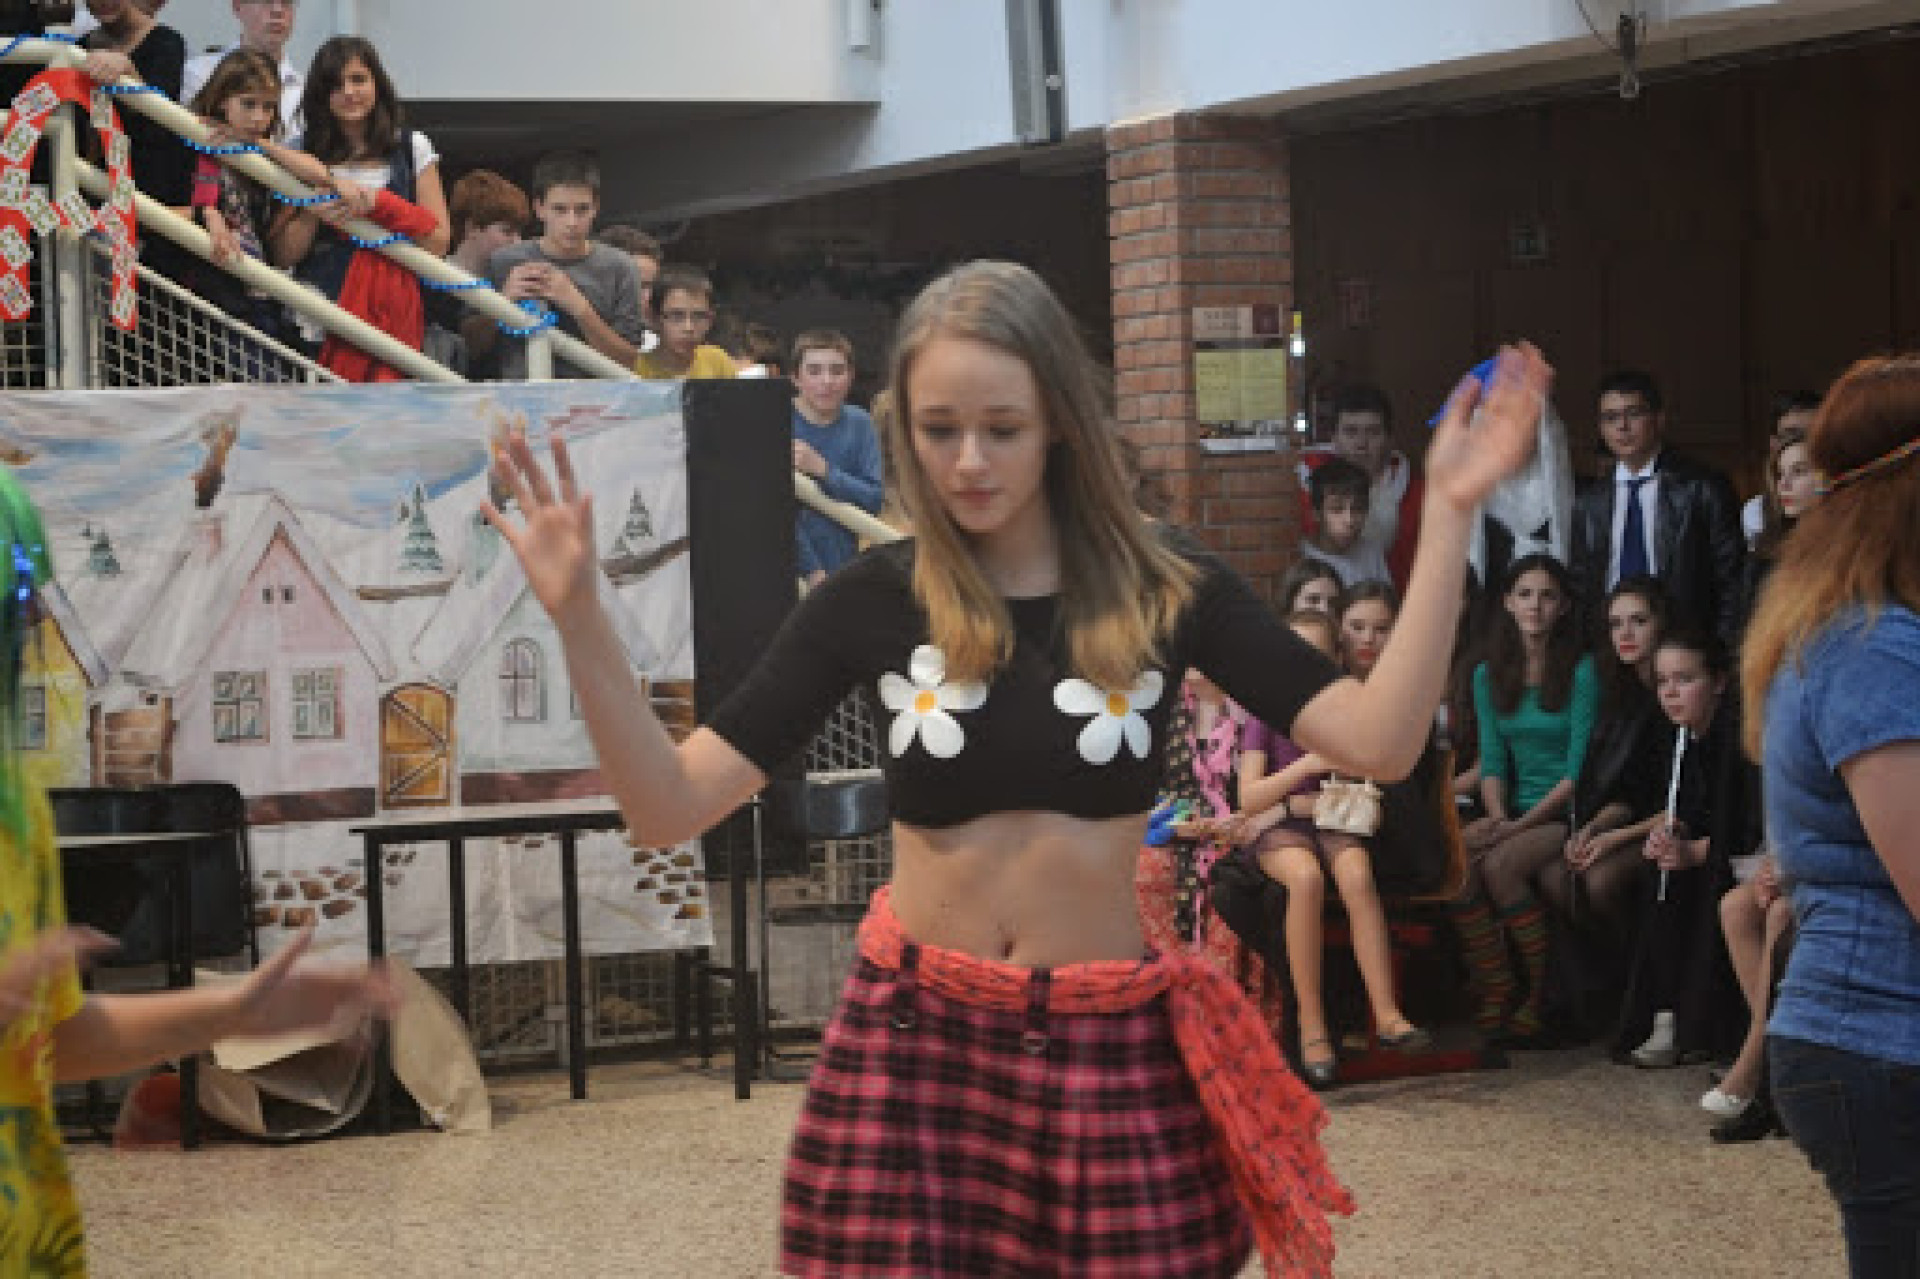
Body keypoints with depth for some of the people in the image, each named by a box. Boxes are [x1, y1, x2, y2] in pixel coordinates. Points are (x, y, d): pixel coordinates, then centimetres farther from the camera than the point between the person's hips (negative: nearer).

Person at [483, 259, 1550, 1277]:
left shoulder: (1162, 585, -2)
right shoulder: (873, 600, -3)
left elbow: (1380, 741, -12)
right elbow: (669, 806, -8)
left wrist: (1449, 516, -18)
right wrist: (580, 613, -20)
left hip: (1116, 1050, 0)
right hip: (915, 1045, 0)